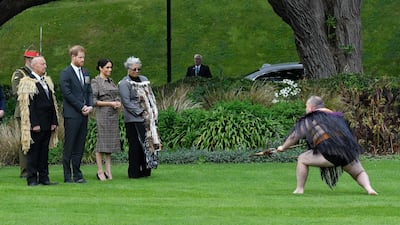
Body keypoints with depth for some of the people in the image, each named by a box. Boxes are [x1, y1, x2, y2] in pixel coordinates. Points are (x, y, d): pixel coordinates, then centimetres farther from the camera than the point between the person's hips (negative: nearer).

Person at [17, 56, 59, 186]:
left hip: (47, 124, 7)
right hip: (35, 124, -7)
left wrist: (54, 121, 9)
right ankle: (32, 179, 1)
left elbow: (53, 102, 17)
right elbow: (27, 105, -13)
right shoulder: (27, 82, -8)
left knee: (44, 151, 10)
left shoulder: (47, 81, 16)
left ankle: (44, 178, 15)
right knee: (33, 151, -2)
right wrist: (34, 124, -18)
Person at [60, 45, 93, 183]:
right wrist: (81, 107, -13)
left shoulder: (85, 73, 16)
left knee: (80, 146, 7)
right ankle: (67, 176, 0)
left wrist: (90, 106, 0)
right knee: (69, 147, -3)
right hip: (71, 115, -6)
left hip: (83, 115, 6)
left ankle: (77, 174, 11)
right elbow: (67, 93, -12)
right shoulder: (66, 73, -5)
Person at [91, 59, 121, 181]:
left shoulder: (111, 81, 16)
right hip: (103, 114, -7)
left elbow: (117, 96, 23)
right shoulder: (96, 82, -6)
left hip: (113, 115, 7)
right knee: (102, 142, -5)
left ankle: (108, 171, 9)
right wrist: (110, 103, -15)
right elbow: (93, 100, -12)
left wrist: (118, 103, 0)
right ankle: (100, 171, -1)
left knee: (111, 142, 6)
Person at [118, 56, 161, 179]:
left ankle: (146, 170, 8)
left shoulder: (144, 80, 16)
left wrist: (152, 112, 6)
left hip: (148, 118, 6)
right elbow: (126, 102, -11)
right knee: (136, 145, -7)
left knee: (149, 142, 2)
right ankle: (134, 172, -3)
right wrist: (140, 112, -14)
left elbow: (151, 97, 19)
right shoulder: (124, 83, -4)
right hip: (133, 119, -6)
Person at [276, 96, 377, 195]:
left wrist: (283, 147, 30)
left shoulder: (310, 118, 8)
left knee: (302, 159, 14)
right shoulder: (335, 116, 26)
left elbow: (294, 136, 13)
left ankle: (299, 190, 10)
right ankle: (369, 188, -3)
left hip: (330, 153, -5)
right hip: (348, 149, 5)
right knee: (359, 173, 25)